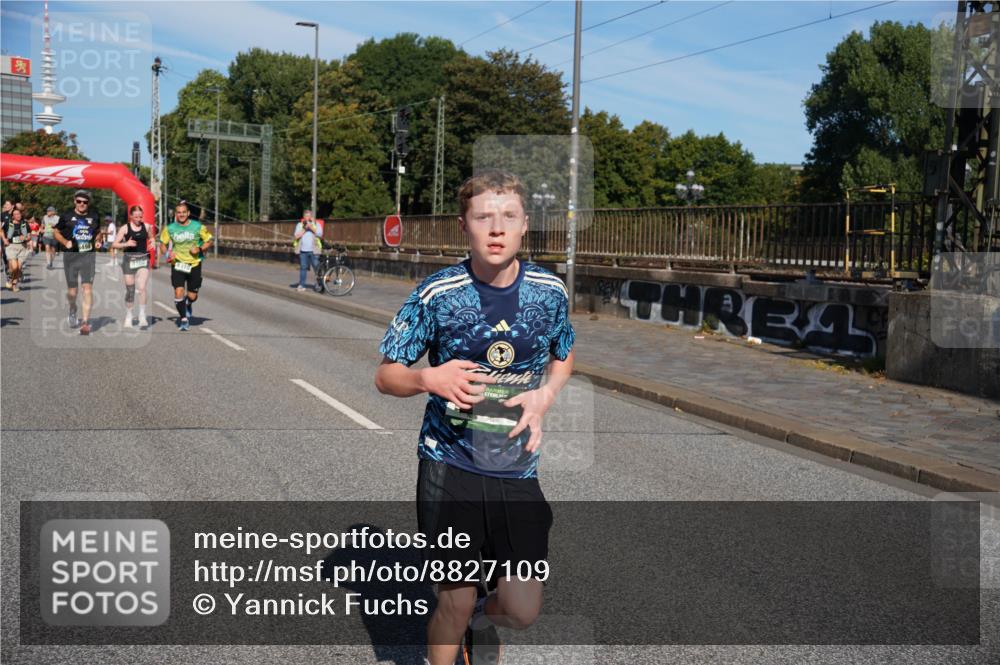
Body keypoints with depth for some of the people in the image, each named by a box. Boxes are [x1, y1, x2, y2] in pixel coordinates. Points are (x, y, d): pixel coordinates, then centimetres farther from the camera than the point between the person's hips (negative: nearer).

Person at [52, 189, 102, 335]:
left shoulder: (94, 218, 9)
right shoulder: (67, 217, 3)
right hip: (71, 256, 0)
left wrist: (98, 241, 4)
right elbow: (56, 232, 9)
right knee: (72, 290, 7)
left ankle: (85, 322, -12)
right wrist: (65, 242, -9)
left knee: (87, 288, -13)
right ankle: (72, 311, 39)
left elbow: (98, 232, 25)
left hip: (88, 256, 0)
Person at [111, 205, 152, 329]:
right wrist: (126, 244, -20)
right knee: (130, 290, 5)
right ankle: (128, 316, 22)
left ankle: (142, 316, -7)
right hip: (129, 259, -1)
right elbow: (114, 244, -3)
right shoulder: (125, 228, -3)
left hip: (143, 259, 1)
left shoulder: (146, 226, 4)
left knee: (142, 288, -14)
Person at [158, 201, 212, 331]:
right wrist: (168, 253, -10)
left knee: (192, 297, 3)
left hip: (194, 264, 0)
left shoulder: (198, 227, -4)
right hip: (177, 263, 0)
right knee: (179, 292, -13)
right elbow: (162, 244, 11)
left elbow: (209, 241, 5)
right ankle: (183, 318, 6)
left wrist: (200, 248, -14)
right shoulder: (170, 228, 0)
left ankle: (187, 306, 41)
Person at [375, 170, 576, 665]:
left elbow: (564, 356, 18)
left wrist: (545, 395, -4)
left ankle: (484, 618, 39)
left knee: (523, 611, 2)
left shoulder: (550, 291, -2)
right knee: (454, 606, 4)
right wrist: (429, 379, -24)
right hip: (449, 463, -2)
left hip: (517, 469, 2)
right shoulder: (436, 294, -10)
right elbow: (385, 376, -2)